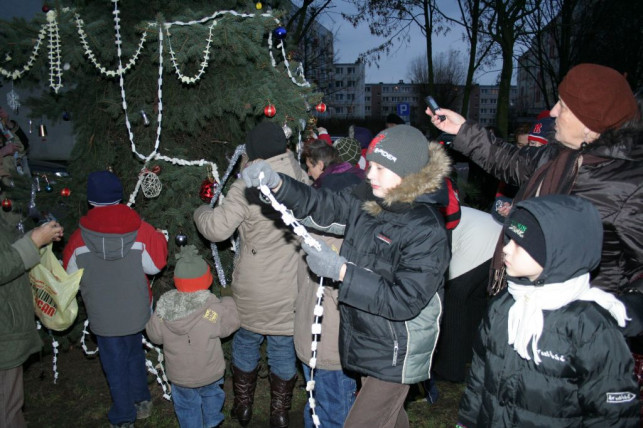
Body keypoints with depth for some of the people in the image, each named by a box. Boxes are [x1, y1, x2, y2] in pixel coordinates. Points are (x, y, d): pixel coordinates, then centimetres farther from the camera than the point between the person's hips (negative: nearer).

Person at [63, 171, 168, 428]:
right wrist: (159, 239, 7)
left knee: (115, 365, 14)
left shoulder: (78, 239, -14)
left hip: (103, 317, -2)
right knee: (135, 354, 26)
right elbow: (155, 265, -6)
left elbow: (71, 277, -1)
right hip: (136, 312, 2)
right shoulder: (141, 231, -14)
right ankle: (142, 402, 40)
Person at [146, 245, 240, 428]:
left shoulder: (163, 308, -21)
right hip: (210, 373, 0)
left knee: (186, 406, 26)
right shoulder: (215, 309, -29)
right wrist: (228, 302, 6)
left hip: (179, 376, 1)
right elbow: (232, 321, -11)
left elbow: (154, 335, -6)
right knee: (211, 394, 30)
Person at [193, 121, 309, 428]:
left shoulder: (246, 186, -17)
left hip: (253, 290, -2)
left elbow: (218, 229, -16)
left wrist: (201, 213, 3)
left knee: (246, 344, 21)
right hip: (289, 289, 2)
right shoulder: (301, 181, -5)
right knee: (283, 348, 17)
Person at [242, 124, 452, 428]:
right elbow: (321, 204, -3)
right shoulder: (368, 200, -6)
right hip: (364, 342, 7)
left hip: (394, 356, -7)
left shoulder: (427, 230, -26)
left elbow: (404, 301, -28)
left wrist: (341, 271, -30)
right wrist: (276, 184, -21)